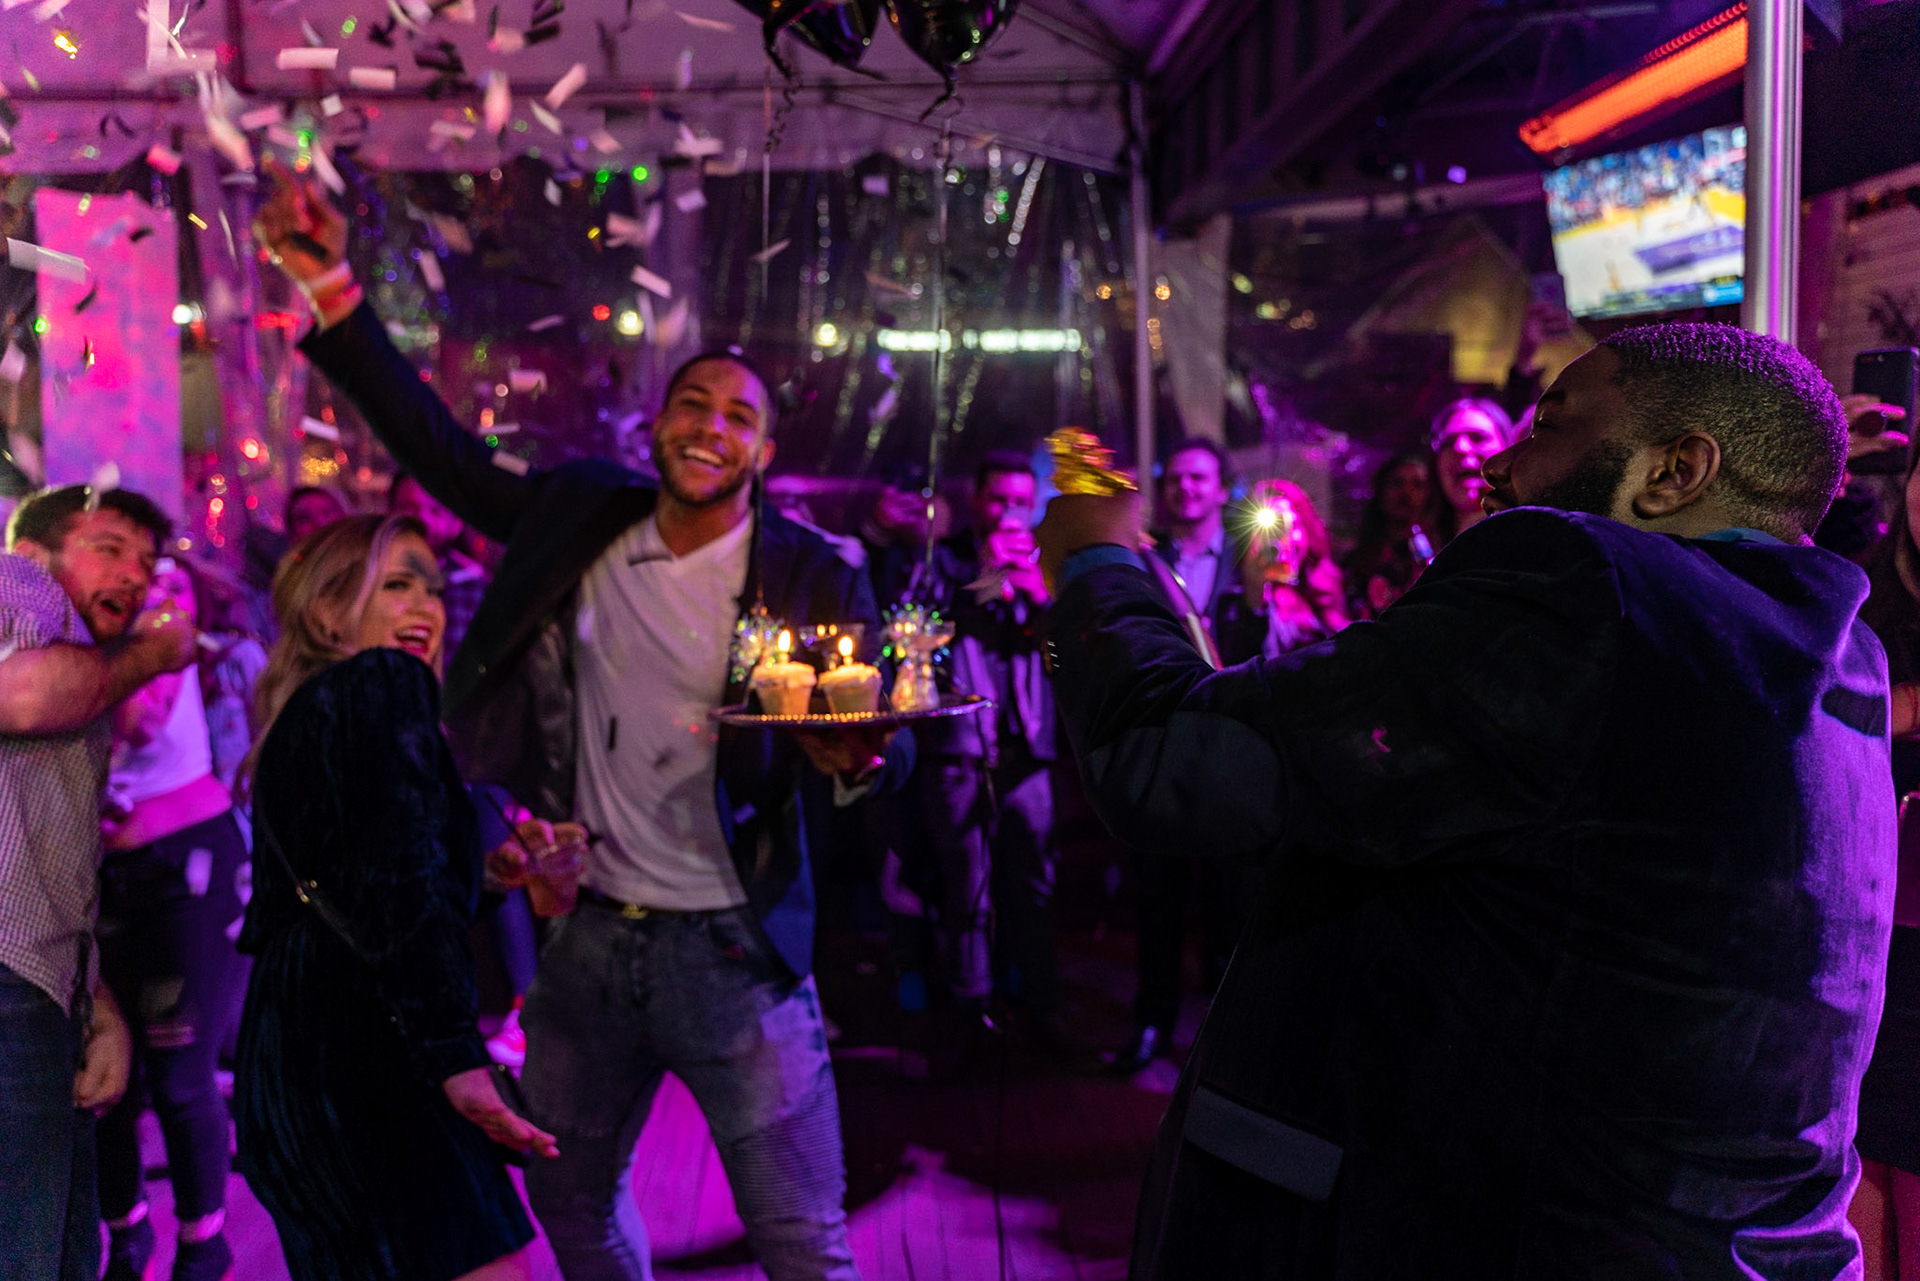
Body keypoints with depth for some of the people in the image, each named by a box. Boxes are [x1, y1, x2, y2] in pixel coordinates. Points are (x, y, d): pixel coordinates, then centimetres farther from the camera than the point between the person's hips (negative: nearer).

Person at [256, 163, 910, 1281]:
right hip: (588, 935, 4)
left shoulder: (816, 578, -10)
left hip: (734, 948, -4)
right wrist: (335, 291, -4)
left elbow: (889, 748, -10)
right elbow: (442, 449, 3)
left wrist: (857, 757, -35)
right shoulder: (582, 520, 1)